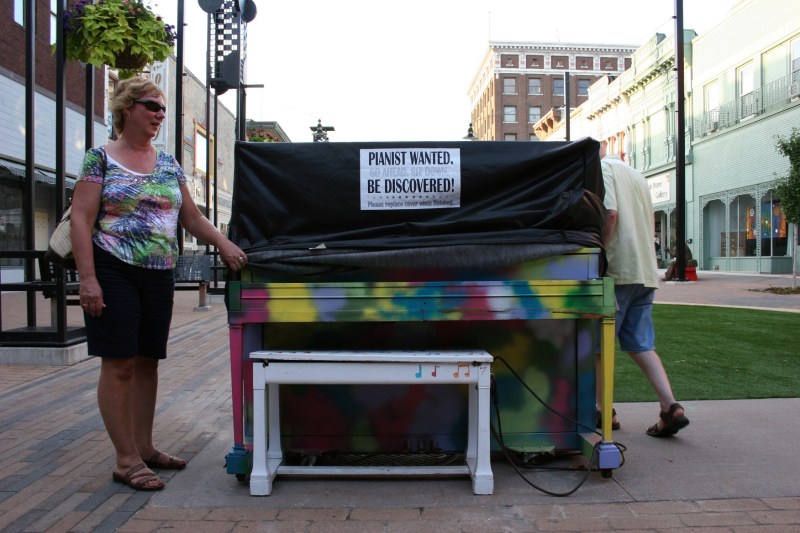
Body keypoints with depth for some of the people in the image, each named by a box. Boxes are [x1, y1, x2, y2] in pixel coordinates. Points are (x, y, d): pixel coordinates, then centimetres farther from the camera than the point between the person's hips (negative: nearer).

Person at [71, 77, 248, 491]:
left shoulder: (168, 164, 14)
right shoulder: (101, 158, -2)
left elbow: (191, 217, 16)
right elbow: (81, 220, -7)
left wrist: (223, 242, 0)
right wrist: (87, 278, -16)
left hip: (159, 276, 6)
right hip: (114, 273, -5)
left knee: (148, 361, 11)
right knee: (119, 363, -3)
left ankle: (144, 447, 23)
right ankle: (126, 460, 6)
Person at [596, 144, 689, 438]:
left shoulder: (601, 168, -4)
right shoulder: (636, 174, 22)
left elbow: (609, 214, -20)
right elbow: (649, 223, 22)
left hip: (617, 270, -8)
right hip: (646, 271, 8)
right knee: (641, 345, 9)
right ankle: (671, 406, -2)